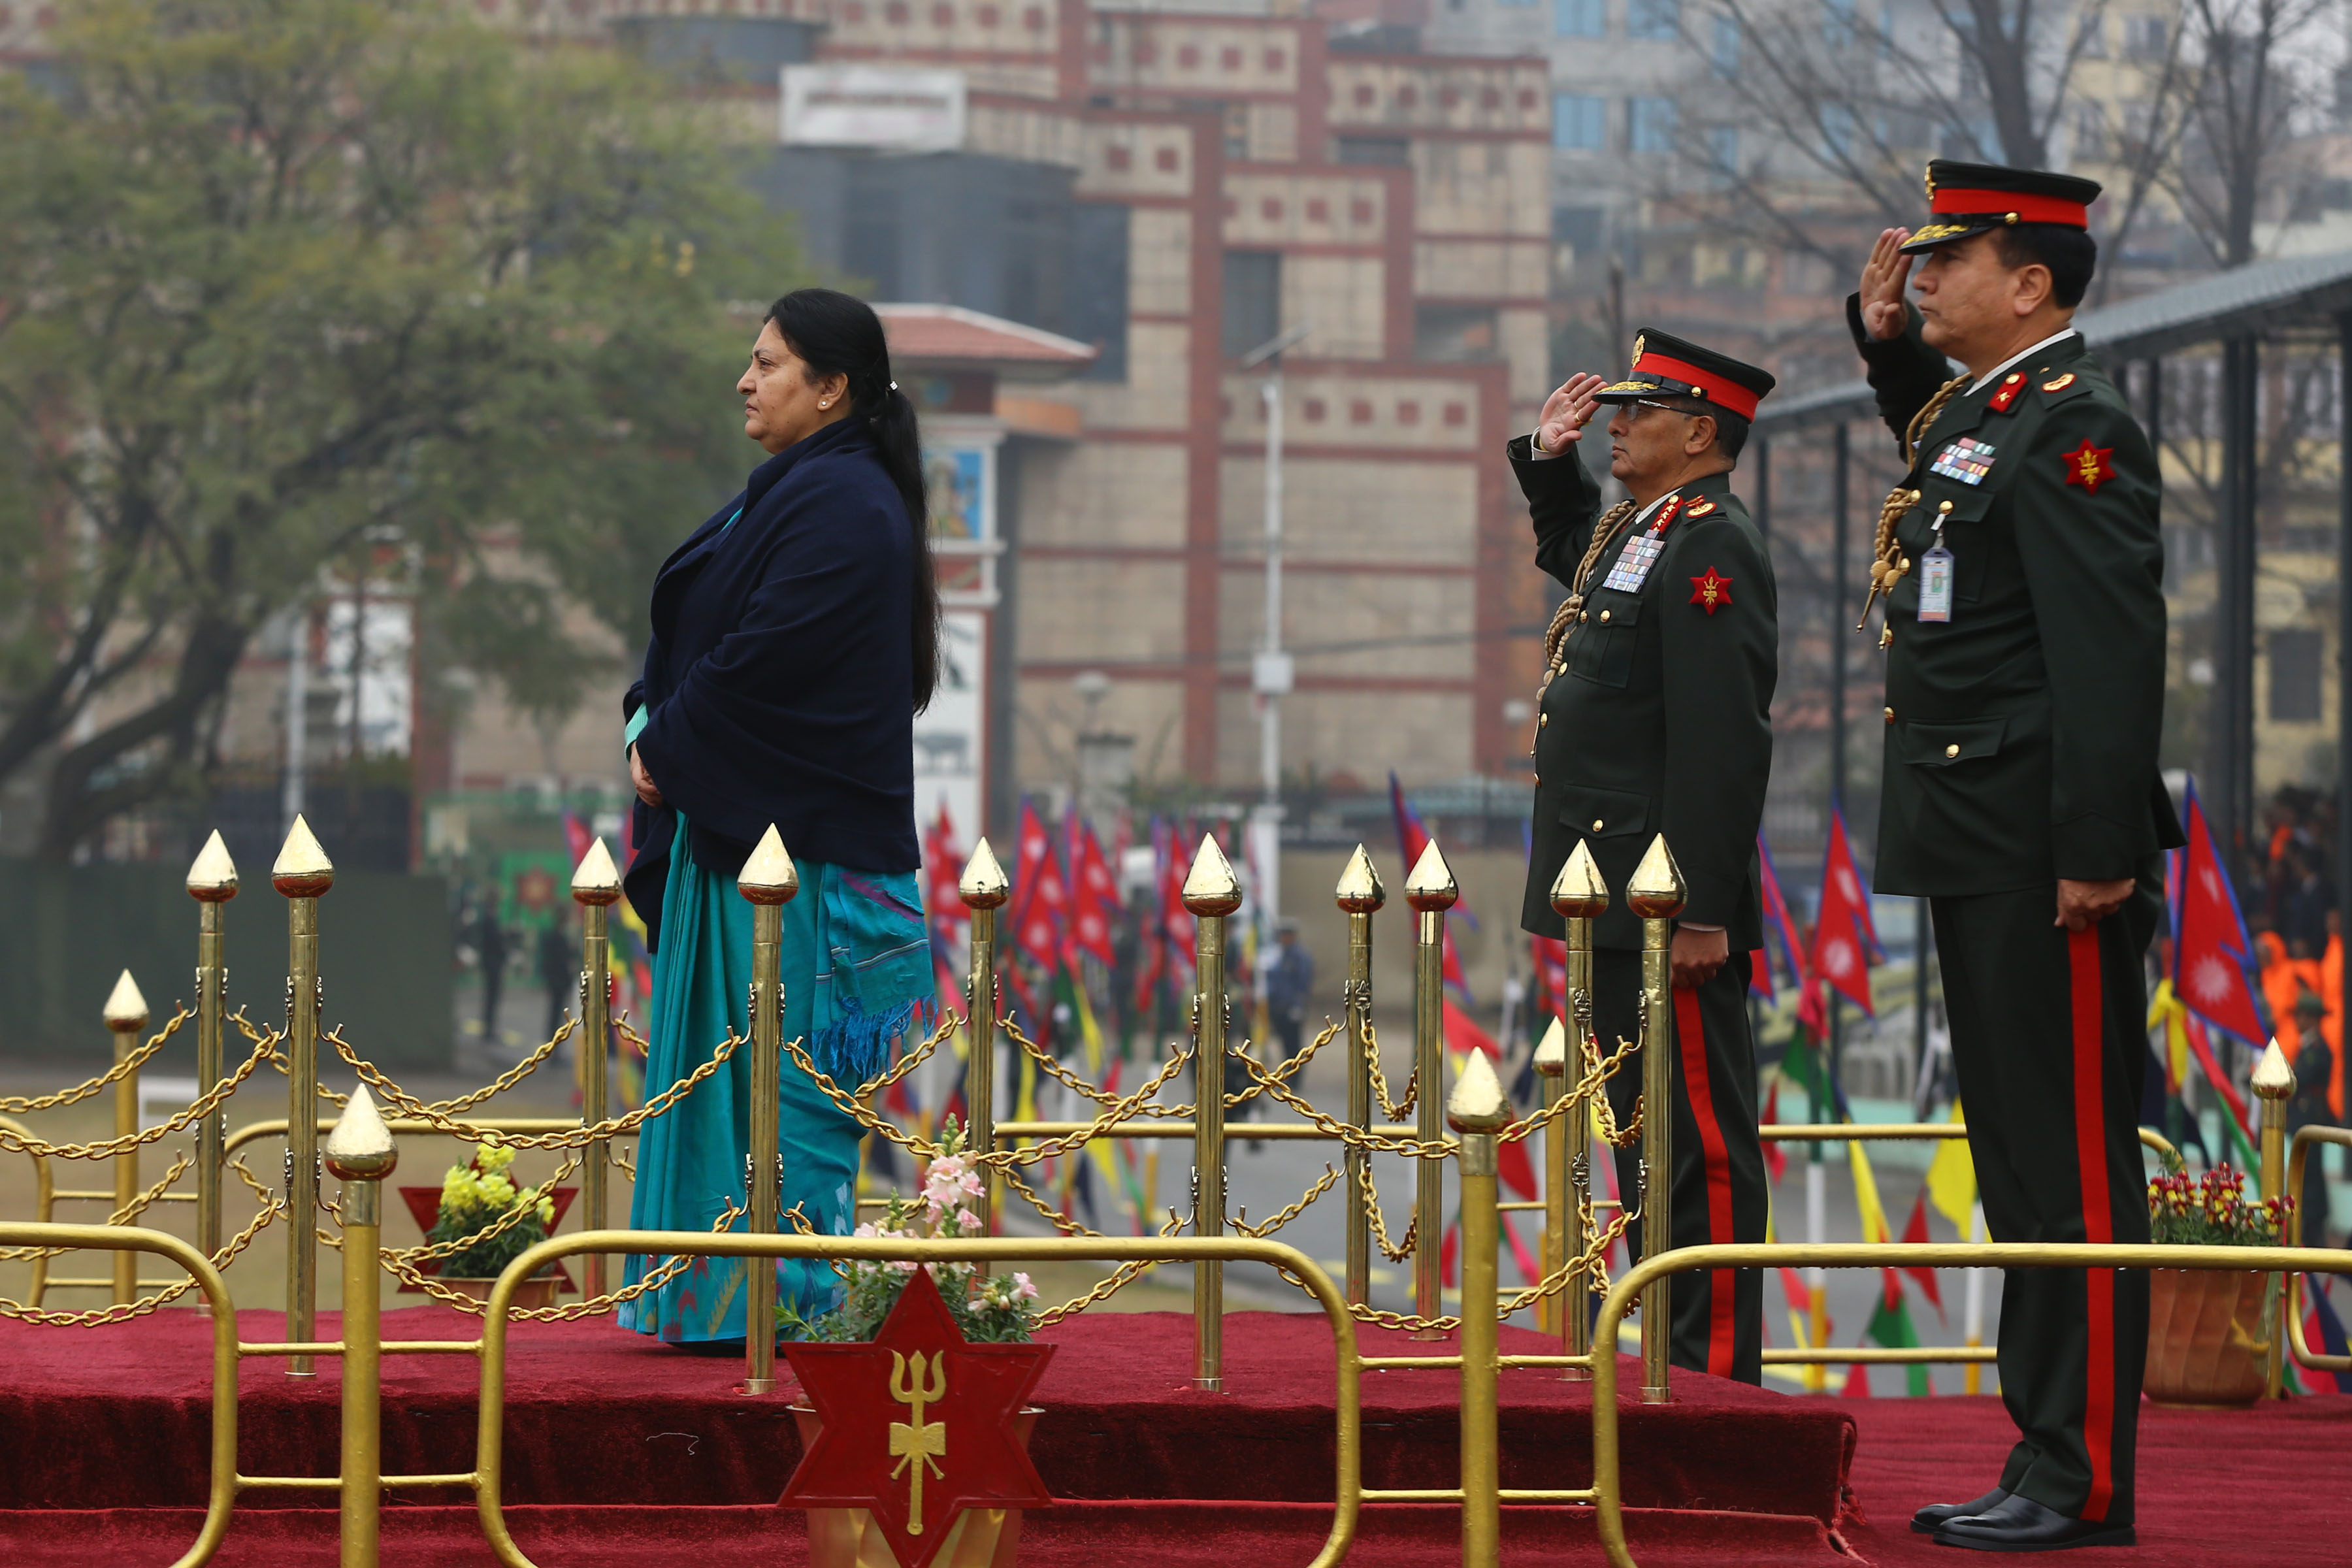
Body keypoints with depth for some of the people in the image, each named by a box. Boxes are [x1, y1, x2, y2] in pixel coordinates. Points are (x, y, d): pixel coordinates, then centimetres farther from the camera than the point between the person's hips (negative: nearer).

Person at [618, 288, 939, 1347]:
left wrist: (668, 746, -10)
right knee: (735, 1064, 10)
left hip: (800, 848, -10)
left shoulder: (841, 504, -14)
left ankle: (792, 1301, -4)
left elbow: (764, 660, -20)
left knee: (784, 1077, -7)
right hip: (742, 831, 10)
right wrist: (658, 725, 2)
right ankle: (723, 1302, 13)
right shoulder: (791, 493, 18)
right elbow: (696, 631, 20)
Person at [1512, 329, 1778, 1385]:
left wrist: (1699, 912, -25)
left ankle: (1718, 1369, -5)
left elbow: (1722, 743, -22)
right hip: (1618, 903, 11)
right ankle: (1668, 1356, 20)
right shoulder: (1635, 528, 16)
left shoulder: (1710, 547, -15)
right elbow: (1571, 551, 44)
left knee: (1701, 1140, -7)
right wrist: (1551, 458, 26)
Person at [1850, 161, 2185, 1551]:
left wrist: (2098, 852, -25)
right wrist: (1890, 342, 26)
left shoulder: (2074, 426, -14)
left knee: (2074, 1163, -6)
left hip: (2044, 862, -10)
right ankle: (2048, 1457, 19)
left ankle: (2084, 1482, -4)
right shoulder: (1978, 409, 15)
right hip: (1981, 859, 10)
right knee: (2021, 1161, 13)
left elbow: (2113, 649, -21)